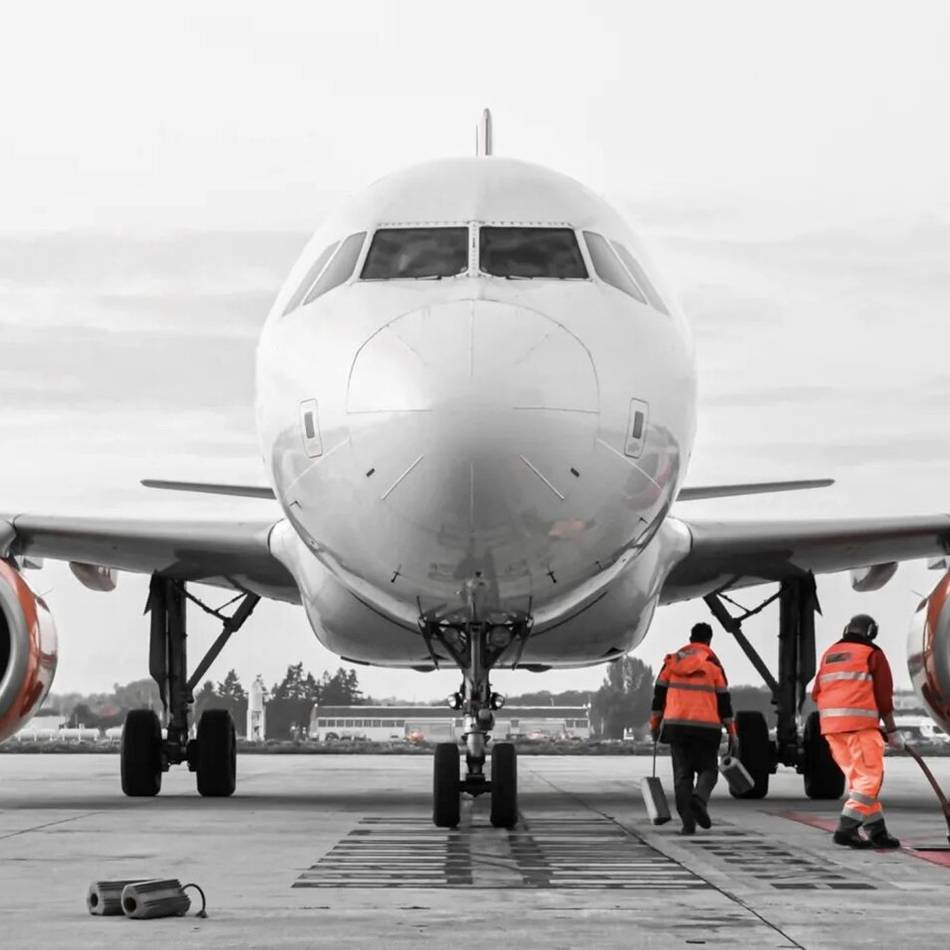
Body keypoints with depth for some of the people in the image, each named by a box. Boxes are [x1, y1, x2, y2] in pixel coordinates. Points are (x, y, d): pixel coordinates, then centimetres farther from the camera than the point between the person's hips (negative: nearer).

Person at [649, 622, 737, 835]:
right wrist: (732, 733, 5)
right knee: (708, 770, 10)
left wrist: (655, 723, 18)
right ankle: (699, 799, -20)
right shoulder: (713, 664, 2)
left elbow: (659, 694, 10)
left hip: (676, 725, 2)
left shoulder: (672, 661, 10)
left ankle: (688, 822, -2)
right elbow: (724, 701, 2)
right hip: (706, 727, -2)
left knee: (682, 774, 6)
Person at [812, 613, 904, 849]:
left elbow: (817, 693, 16)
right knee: (870, 778, -5)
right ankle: (846, 829, -16)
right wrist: (892, 731, 4)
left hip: (831, 724, 7)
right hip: (860, 723, -7)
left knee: (859, 778, 12)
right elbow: (883, 696, -2)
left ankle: (877, 830, 11)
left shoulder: (829, 654, 18)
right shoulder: (872, 654, 1)